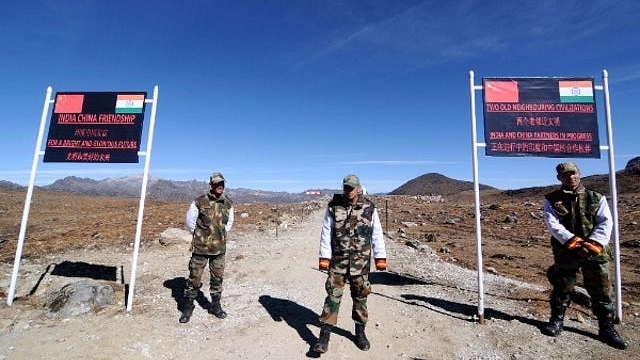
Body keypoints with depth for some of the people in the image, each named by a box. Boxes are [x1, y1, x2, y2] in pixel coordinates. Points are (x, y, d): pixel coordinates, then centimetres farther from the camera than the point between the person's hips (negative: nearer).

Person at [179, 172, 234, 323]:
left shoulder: (228, 203, 1)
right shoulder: (199, 202, -11)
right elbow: (189, 221, 2)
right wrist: (199, 235, 9)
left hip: (219, 248, 3)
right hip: (200, 248, -3)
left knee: (217, 278, 12)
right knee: (195, 277, 5)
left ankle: (215, 306, 29)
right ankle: (188, 306, 25)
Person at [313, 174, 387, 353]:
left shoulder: (369, 208, -3)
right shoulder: (333, 206, -4)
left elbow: (377, 234, 2)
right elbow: (326, 233, -2)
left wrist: (380, 257, -1)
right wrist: (324, 257, -6)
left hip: (361, 260, 1)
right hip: (338, 259, -1)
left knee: (360, 296, 12)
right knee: (333, 295, 0)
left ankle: (360, 332, 30)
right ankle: (324, 336, 9)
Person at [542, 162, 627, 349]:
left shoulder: (596, 198, 6)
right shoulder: (552, 200, 0)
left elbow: (606, 222, -3)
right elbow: (552, 224, -10)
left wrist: (592, 244, -17)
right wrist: (574, 242, -22)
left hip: (595, 253, 2)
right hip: (565, 253, -1)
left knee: (601, 291, 9)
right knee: (561, 289, 9)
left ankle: (607, 328, 25)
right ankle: (557, 320, 26)